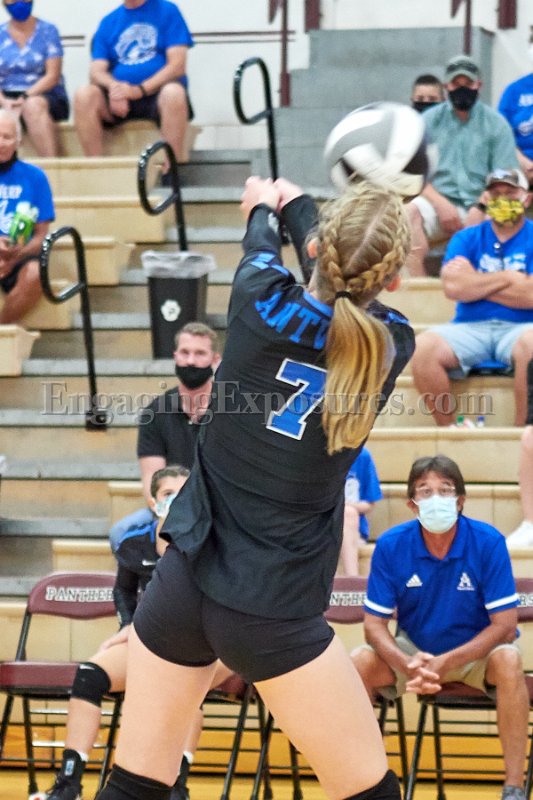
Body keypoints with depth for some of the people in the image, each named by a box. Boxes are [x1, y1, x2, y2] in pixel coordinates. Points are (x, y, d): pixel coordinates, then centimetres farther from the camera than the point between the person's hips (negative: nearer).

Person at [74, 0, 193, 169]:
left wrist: (139, 90, -19)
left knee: (173, 93, -36)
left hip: (158, 94, -3)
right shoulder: (108, 22, 14)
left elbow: (178, 65, -6)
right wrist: (113, 86, -19)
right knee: (84, 96, -25)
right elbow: (97, 71, 6)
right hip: (120, 96, 3)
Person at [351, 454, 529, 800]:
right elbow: (375, 624, -11)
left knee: (508, 661, -35)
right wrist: (407, 665, -32)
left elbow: (505, 625, -20)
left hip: (476, 649, -2)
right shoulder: (391, 546, -14)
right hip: (413, 648, 2)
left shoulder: (488, 542, -19)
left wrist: (446, 662, -31)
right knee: (359, 662, -24)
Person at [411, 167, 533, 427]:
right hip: (469, 327, 2)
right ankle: (448, 430, -14)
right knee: (422, 347, -28)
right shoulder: (466, 238, 13)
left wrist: (476, 283, -2)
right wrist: (507, 278, -3)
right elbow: (452, 287, -4)